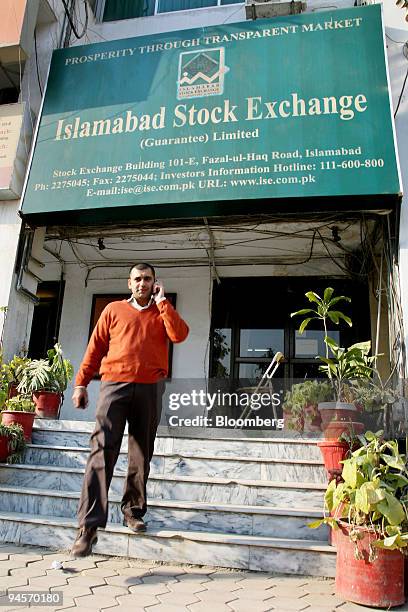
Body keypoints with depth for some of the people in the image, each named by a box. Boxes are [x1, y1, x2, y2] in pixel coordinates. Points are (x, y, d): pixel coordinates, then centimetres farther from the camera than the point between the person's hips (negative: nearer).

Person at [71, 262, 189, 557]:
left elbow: (180, 334, -5)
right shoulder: (114, 310, 14)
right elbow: (95, 347, 12)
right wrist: (81, 383, 6)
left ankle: (134, 510, 24)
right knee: (102, 450, -10)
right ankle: (89, 525, -10)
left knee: (141, 455, 8)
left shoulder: (162, 312, 15)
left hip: (150, 389, 1)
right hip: (115, 384, -1)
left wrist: (162, 301, -1)